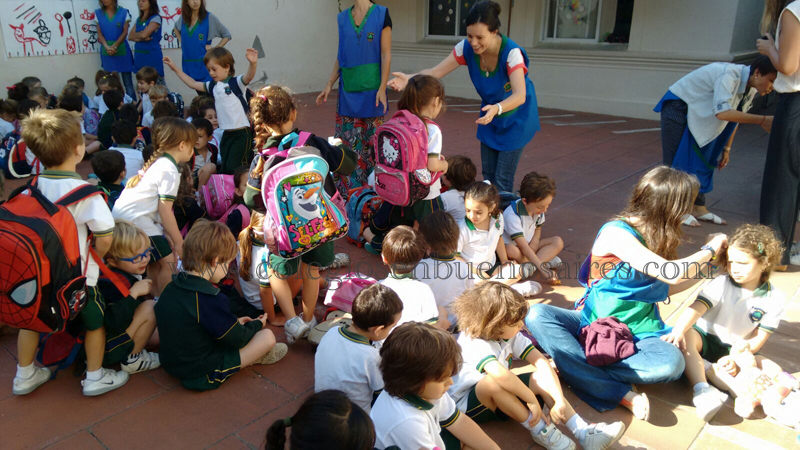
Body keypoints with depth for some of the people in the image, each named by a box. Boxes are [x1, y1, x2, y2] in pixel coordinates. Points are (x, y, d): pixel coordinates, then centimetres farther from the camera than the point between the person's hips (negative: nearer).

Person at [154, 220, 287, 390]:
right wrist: (257, 325, 4)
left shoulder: (171, 287, -1)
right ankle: (256, 356, 21)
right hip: (203, 373, -9)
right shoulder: (210, 299, -28)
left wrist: (234, 323, 16)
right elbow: (236, 338, -16)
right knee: (268, 337, -6)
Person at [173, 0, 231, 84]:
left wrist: (214, 48, -8)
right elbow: (176, 28, 30)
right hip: (188, 64, 5)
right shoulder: (183, 18, 7)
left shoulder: (209, 18, -7)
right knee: (198, 90, 12)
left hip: (204, 62, -5)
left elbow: (227, 35, 0)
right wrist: (181, 42, 14)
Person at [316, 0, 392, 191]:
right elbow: (341, 56, 14)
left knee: (371, 141, 1)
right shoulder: (343, 17, 11)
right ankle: (348, 192, 13)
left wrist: (382, 88, -11)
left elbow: (386, 54, -5)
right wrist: (329, 85, 9)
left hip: (371, 90, -4)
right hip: (348, 90, 4)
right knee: (347, 140, 5)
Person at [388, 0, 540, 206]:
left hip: (516, 116, -5)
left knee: (503, 181, -6)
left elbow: (520, 95, -44)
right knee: (487, 176, 10)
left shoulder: (511, 52, -32)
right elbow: (435, 72, -21)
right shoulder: (467, 48, -19)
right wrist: (409, 79, -40)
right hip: (491, 113, 5)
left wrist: (497, 109, -64)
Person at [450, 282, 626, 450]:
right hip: (466, 405, -7)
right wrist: (531, 400, -37)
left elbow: (541, 362, -14)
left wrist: (559, 400, -25)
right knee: (493, 382, -37)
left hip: (500, 397, 7)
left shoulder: (509, 333, -9)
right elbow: (499, 374, -48)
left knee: (542, 377, -11)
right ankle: (540, 431, -20)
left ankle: (583, 432, -17)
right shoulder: (474, 342, -31)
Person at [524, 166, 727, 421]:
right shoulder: (616, 232, -16)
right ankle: (621, 395, -35)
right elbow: (673, 274, -23)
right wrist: (710, 248, -7)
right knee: (537, 314, -33)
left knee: (672, 362, -31)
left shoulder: (657, 237, 6)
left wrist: (707, 263, 18)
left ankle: (576, 368, -21)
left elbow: (665, 287, 18)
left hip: (636, 333, 4)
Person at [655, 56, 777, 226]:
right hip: (678, 106, -9)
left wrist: (726, 148, 10)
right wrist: (762, 120, -41)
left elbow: (734, 118, 8)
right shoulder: (730, 75, -31)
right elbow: (722, 112, -43)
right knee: (678, 158, -8)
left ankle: (698, 207, 14)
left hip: (697, 113, 9)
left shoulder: (750, 89, -4)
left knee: (703, 158, 7)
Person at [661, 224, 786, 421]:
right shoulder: (721, 284, -11)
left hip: (735, 350, 2)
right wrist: (678, 331, -44)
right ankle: (702, 390, -46)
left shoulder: (775, 299, -6)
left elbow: (759, 338, -5)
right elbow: (696, 308, -26)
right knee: (686, 336, -33)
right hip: (705, 338, -2)